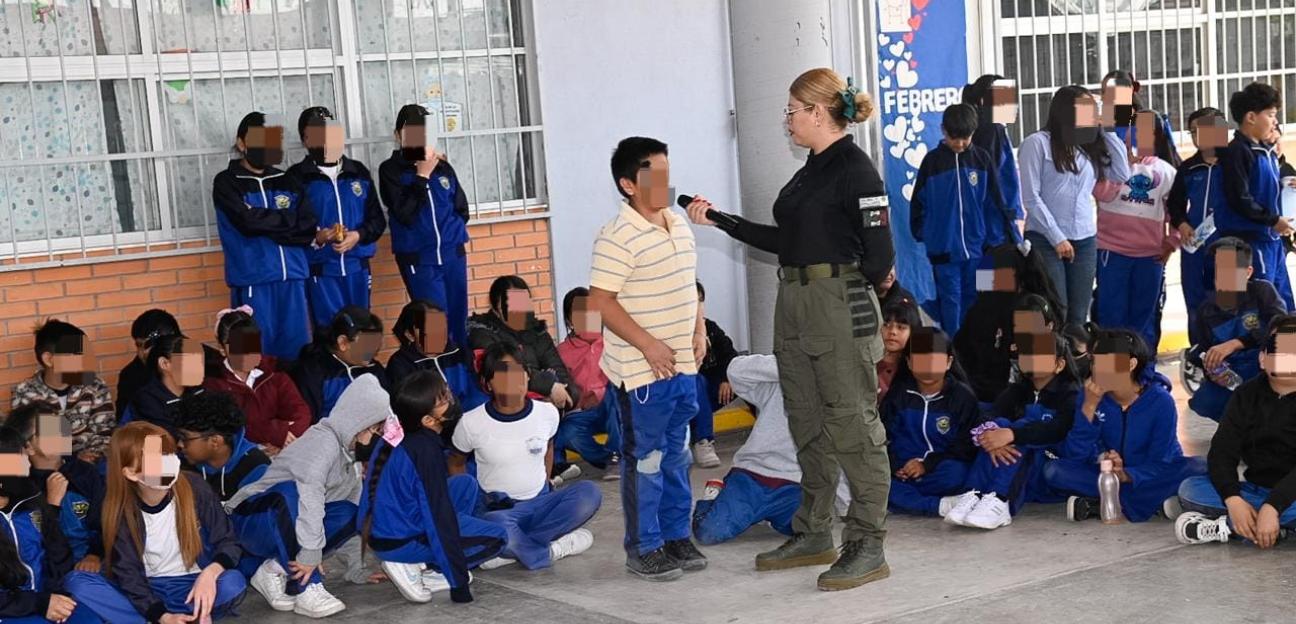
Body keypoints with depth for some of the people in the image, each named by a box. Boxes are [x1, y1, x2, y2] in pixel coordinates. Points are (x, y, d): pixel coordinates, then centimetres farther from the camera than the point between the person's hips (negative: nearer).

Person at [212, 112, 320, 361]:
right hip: (252, 280, -4)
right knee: (257, 352, -3)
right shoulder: (227, 182, 3)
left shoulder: (287, 182, 14)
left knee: (295, 350, 4)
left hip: (291, 277, 4)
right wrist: (290, 219, -3)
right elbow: (248, 221, -12)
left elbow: (308, 224, 3)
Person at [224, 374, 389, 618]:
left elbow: (361, 517, 8)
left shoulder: (348, 451, 7)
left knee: (348, 514, -13)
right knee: (291, 492, -37)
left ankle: (275, 569, -8)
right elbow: (309, 497, -35)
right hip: (251, 519, -8)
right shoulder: (324, 441, -21)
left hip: (287, 524, 8)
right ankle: (306, 589, -32)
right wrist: (312, 553, -40)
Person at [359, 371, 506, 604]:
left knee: (466, 484, 16)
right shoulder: (425, 450, -24)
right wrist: (459, 584, -18)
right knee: (497, 536, -1)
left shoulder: (397, 434, 2)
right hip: (399, 543, -8)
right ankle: (416, 566, -6)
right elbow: (440, 519, -22)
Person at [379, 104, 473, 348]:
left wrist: (452, 232, 6)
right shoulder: (391, 170, -4)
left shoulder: (443, 167, 6)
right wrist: (422, 176, -13)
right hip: (418, 260, -4)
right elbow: (405, 213, -15)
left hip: (453, 254, 4)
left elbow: (461, 208, 17)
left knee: (459, 320, 8)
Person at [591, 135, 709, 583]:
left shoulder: (679, 226, 9)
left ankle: (677, 536, 28)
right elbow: (601, 301, -19)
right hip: (641, 370, -8)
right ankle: (644, 549, 11)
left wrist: (699, 331, 8)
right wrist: (648, 345, -20)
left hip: (683, 365, 8)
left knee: (676, 456, 16)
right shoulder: (618, 238, -17)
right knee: (644, 460, 1)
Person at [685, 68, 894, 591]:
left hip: (842, 308, -9)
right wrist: (721, 221, 19)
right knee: (808, 426, 15)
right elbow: (784, 241, 18)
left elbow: (878, 258, -15)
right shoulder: (811, 170, 15)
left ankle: (868, 548, 4)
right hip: (796, 308, 9)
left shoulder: (855, 169, -12)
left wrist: (840, 285, -2)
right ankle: (814, 535, 26)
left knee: (853, 427, -3)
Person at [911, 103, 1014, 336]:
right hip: (944, 248, -2)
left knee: (972, 300, 10)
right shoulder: (932, 161, 0)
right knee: (950, 301, 0)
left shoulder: (982, 159, 3)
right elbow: (918, 201, 5)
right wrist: (921, 233, 3)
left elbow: (996, 201, 7)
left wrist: (1009, 232, 6)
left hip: (976, 246, 2)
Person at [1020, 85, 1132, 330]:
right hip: (1046, 240, -6)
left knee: (1078, 318, 3)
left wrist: (1105, 131, 10)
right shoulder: (1038, 143, -1)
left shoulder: (1089, 146, 17)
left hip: (1085, 241, 6)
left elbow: (1122, 174, 9)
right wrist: (1057, 238, -11)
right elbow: (1030, 196, -7)